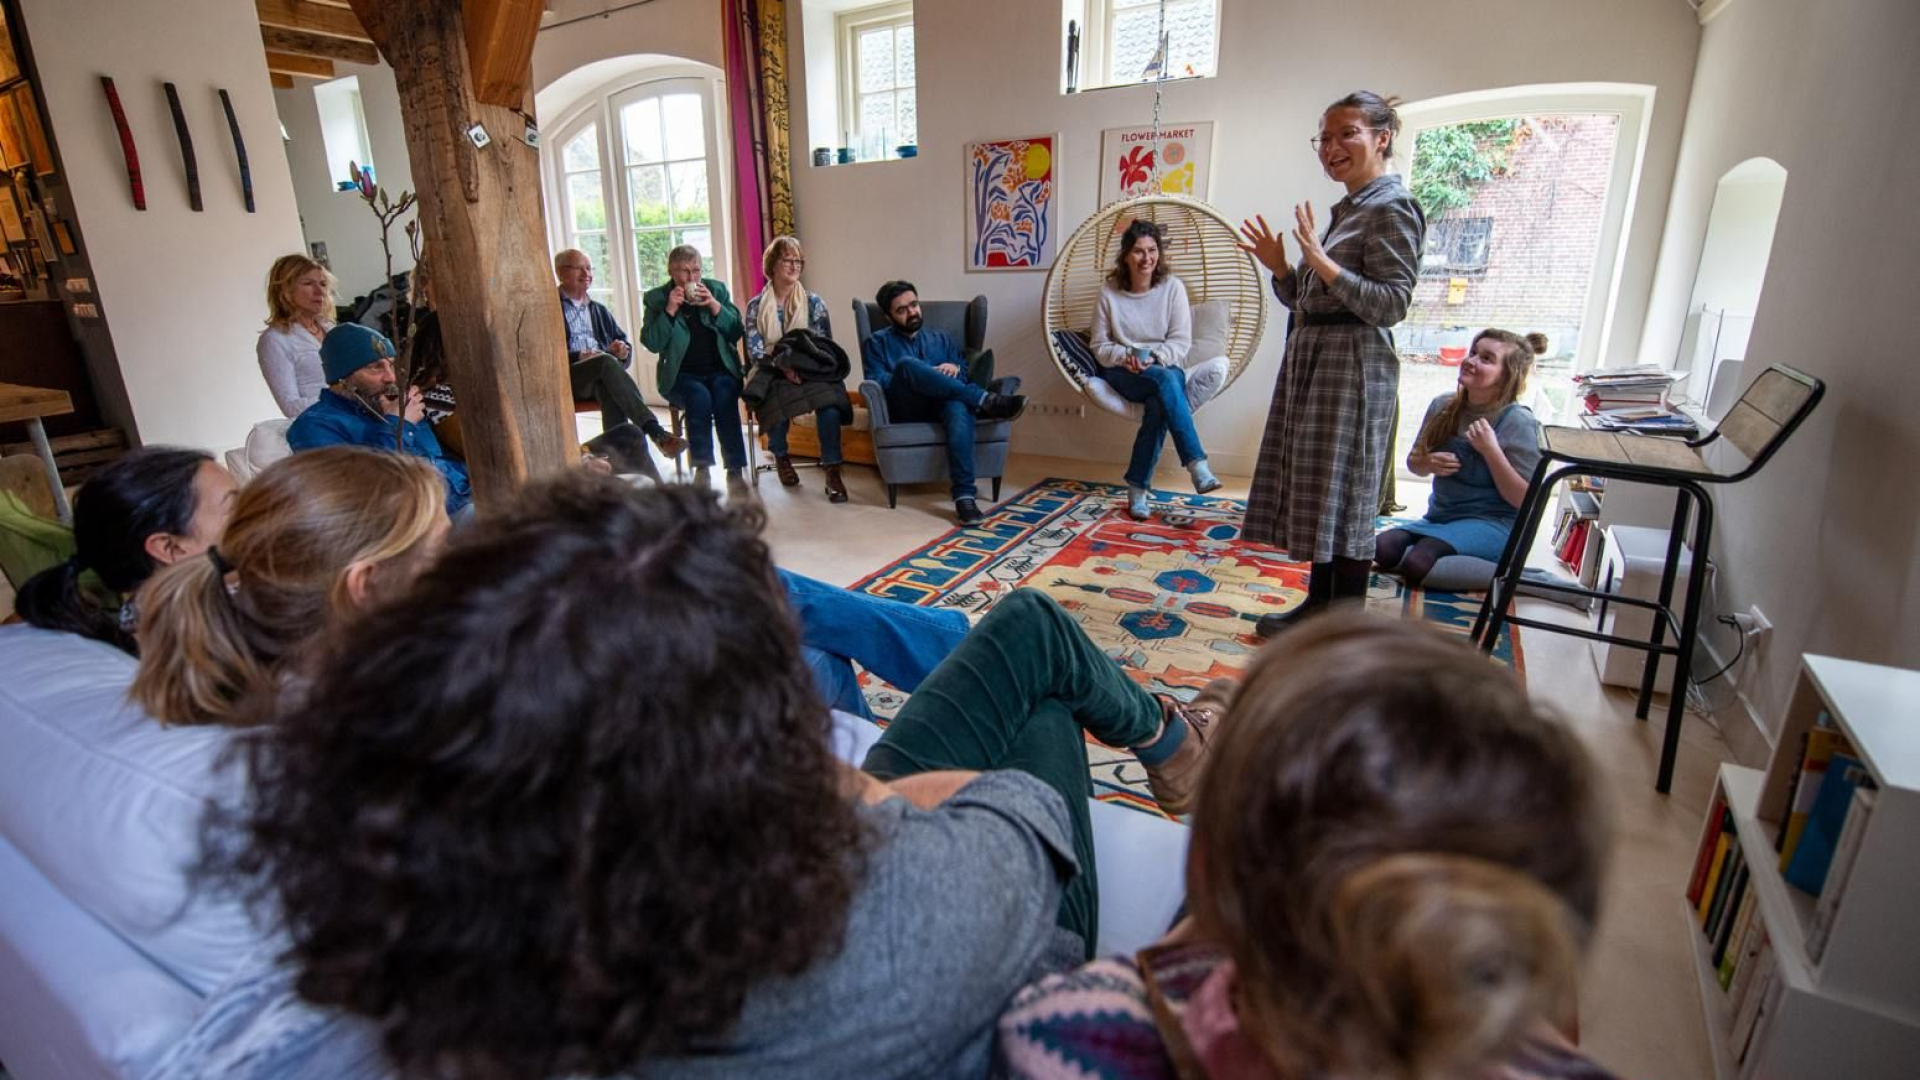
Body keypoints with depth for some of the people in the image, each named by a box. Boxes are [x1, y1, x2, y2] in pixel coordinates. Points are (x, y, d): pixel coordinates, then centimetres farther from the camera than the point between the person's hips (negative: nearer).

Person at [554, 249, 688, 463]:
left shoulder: (599, 310, 29)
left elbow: (623, 341, 24)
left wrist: (622, 349, 0)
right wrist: (578, 356, -17)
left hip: (601, 378, 4)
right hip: (566, 377, -4)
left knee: (610, 388, -34)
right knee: (607, 361, -35)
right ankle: (655, 431, -44)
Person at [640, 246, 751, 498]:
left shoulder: (716, 289, 11)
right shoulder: (656, 298, 7)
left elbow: (737, 333, 4)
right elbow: (652, 344, -3)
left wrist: (715, 306, -10)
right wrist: (669, 311, -13)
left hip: (721, 370, 1)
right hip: (682, 375, -1)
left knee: (724, 396, -31)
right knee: (699, 397, -33)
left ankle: (736, 471, -31)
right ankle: (702, 468, -22)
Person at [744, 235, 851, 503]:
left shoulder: (814, 303, 11)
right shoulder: (756, 306, 10)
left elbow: (825, 345, 4)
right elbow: (754, 351, 0)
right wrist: (782, 365, -21)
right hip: (772, 374, 0)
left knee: (829, 400, -35)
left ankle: (832, 470, -28)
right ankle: (780, 456, -4)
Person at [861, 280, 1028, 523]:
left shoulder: (940, 338, 29)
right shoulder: (877, 342, 17)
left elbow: (968, 372, 19)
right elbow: (876, 382, 1)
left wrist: (955, 369, -5)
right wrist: (917, 376, -9)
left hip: (944, 405, 2)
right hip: (907, 410, -2)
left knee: (959, 405, -38)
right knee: (907, 364, -35)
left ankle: (964, 496, -51)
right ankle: (986, 400, -36)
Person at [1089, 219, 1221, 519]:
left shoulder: (1172, 287, 0)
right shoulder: (1109, 290, 0)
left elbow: (1181, 342, -2)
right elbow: (1100, 346, 4)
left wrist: (1154, 358, -21)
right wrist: (1125, 357, -17)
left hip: (1165, 369, 1)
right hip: (1122, 374, -1)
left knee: (1159, 404, -36)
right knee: (1165, 381, -35)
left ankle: (1138, 490, -33)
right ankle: (1197, 465, -42)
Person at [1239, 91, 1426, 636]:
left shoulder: (1392, 208, -10)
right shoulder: (1345, 210, 16)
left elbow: (1392, 303, -18)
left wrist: (1323, 263, -25)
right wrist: (1280, 268, 1)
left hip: (1352, 367, -9)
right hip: (1312, 359, 9)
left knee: (1345, 494, -3)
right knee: (1315, 489, 13)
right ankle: (1319, 603, 25)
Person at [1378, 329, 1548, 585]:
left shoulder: (1518, 422, -11)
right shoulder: (1443, 406, 3)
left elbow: (1524, 500, -12)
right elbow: (1414, 463, 16)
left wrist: (1490, 450, -21)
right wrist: (1429, 463, -8)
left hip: (1493, 524, -5)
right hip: (1440, 516, 5)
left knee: (1417, 564, -30)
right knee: (1382, 549, -22)